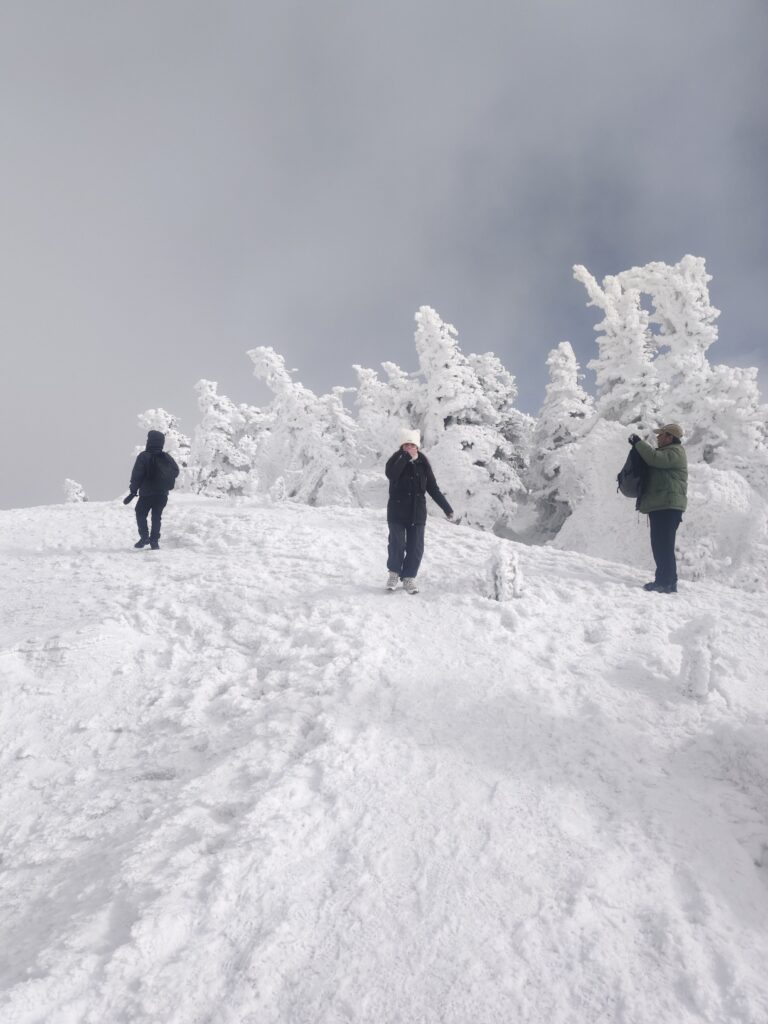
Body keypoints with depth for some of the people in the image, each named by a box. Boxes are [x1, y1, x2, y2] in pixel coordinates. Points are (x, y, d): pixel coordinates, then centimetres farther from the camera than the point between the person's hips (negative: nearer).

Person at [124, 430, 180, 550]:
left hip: (146, 494, -4)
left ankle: (144, 536, -1)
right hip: (162, 494, 4)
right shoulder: (167, 457, 2)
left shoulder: (143, 456, -11)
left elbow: (136, 476, -12)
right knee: (157, 517, 13)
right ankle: (154, 541, 8)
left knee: (140, 514, 14)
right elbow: (176, 471, 10)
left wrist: (133, 491, -6)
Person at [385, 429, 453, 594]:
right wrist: (406, 457, -28)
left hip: (417, 512, 2)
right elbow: (391, 474, -26)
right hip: (397, 512, -2)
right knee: (397, 543, -10)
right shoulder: (396, 460, -3)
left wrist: (447, 508, 5)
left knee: (416, 547, 2)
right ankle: (394, 573, 12)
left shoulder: (423, 463, 3)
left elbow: (433, 488, 8)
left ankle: (409, 577, 16)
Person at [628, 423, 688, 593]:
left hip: (668, 506, -10)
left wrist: (638, 443, -11)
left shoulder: (675, 452, -6)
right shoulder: (665, 452, 26)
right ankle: (665, 580, 17)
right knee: (659, 545, 12)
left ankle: (667, 582, -11)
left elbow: (655, 458, -23)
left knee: (664, 545, -12)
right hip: (659, 505, 10)